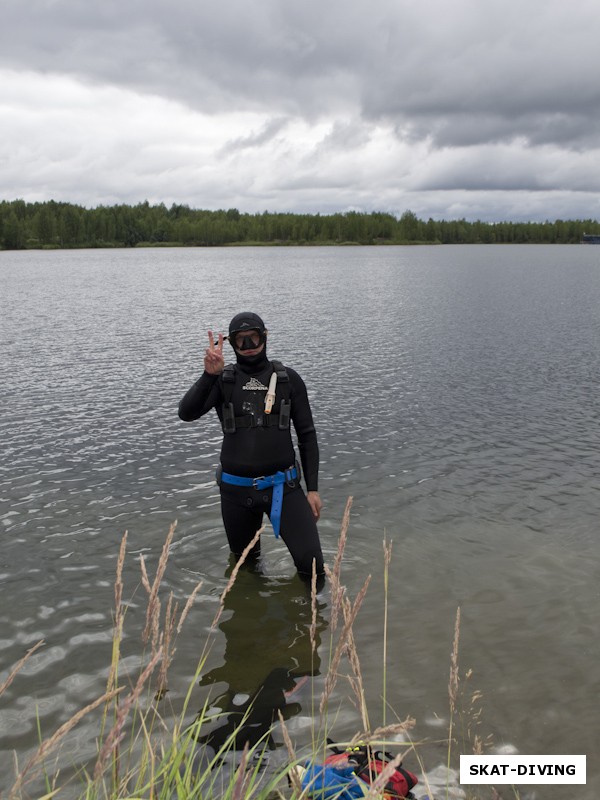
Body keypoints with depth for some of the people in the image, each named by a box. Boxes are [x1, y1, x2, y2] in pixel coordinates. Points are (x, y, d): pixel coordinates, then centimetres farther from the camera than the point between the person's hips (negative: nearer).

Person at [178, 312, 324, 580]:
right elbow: (186, 413, -15)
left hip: (282, 486, -1)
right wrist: (209, 374, -29)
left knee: (312, 566, -9)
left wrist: (313, 489, 0)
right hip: (236, 489, 1)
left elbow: (307, 435, 4)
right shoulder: (222, 380, 1)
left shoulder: (288, 379, 2)